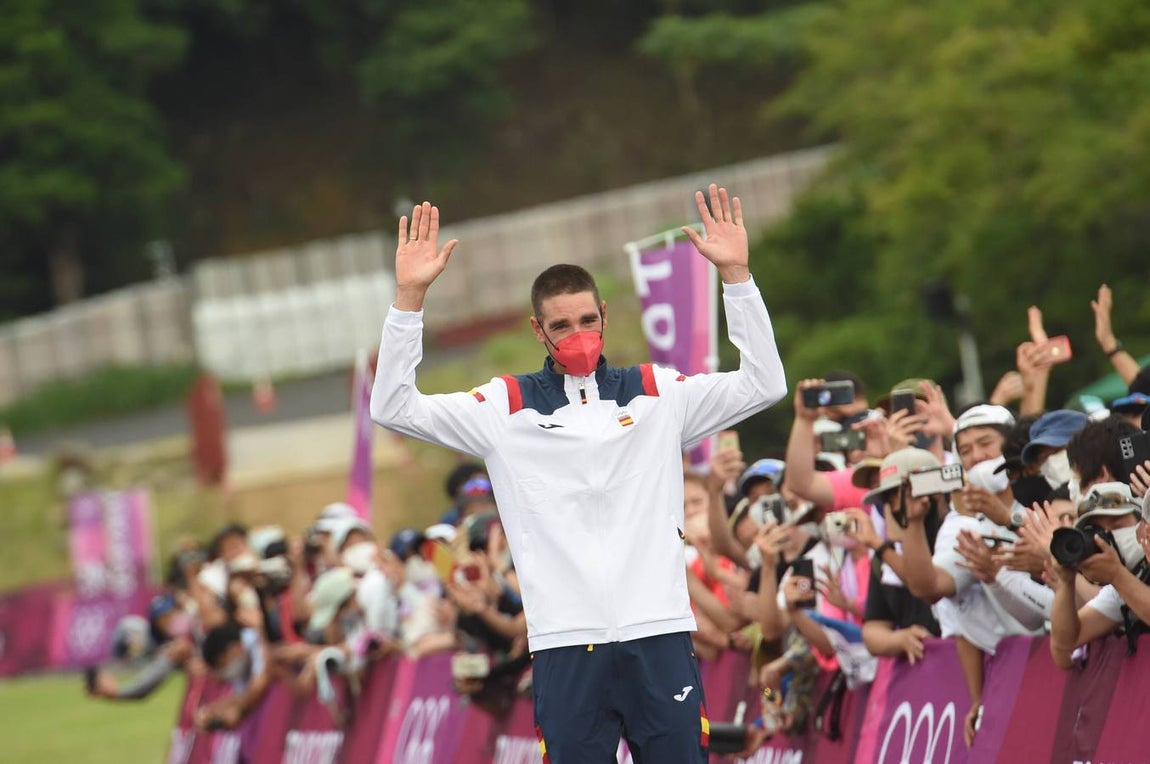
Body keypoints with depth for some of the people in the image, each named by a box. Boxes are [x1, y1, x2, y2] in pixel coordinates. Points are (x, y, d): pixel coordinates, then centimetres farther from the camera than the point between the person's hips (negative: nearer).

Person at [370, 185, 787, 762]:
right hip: (565, 646, -1)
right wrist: (409, 296, -5)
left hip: (659, 634, 1)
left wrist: (735, 274, -1)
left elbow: (763, 385, 8)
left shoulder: (658, 394, 12)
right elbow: (393, 408, 5)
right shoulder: (507, 407, 9)